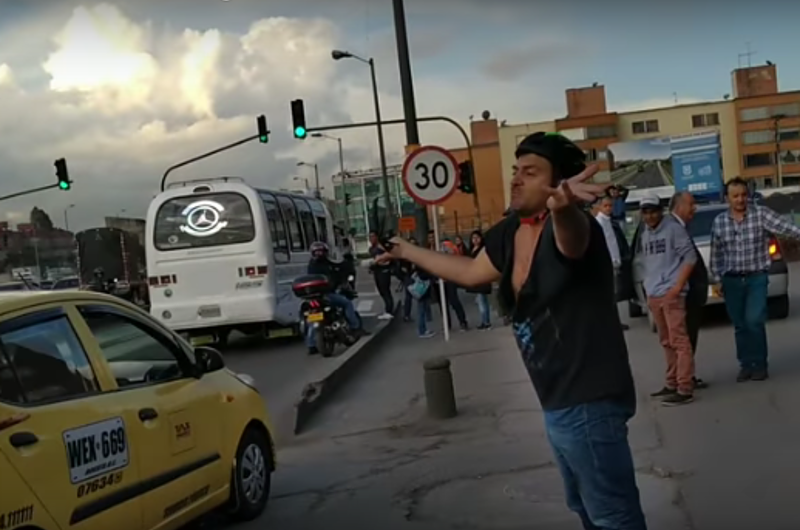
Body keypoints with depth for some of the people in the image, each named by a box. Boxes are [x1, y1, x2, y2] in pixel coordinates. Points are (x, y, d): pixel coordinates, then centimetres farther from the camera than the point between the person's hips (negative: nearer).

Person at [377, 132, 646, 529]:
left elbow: (571, 236, -46)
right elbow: (471, 272, 22)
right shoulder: (510, 233, 4)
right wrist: (407, 251, 32)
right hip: (558, 400, 9)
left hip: (587, 399, -9)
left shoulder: (568, 227, -20)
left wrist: (562, 208, -69)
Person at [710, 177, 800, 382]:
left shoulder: (761, 214, -5)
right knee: (740, 325, 7)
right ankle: (746, 365, 19)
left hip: (756, 277, -3)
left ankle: (760, 365, 3)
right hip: (732, 280, 3)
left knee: (754, 321, -12)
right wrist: (717, 279, 8)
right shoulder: (718, 222, 4)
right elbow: (716, 254, 10)